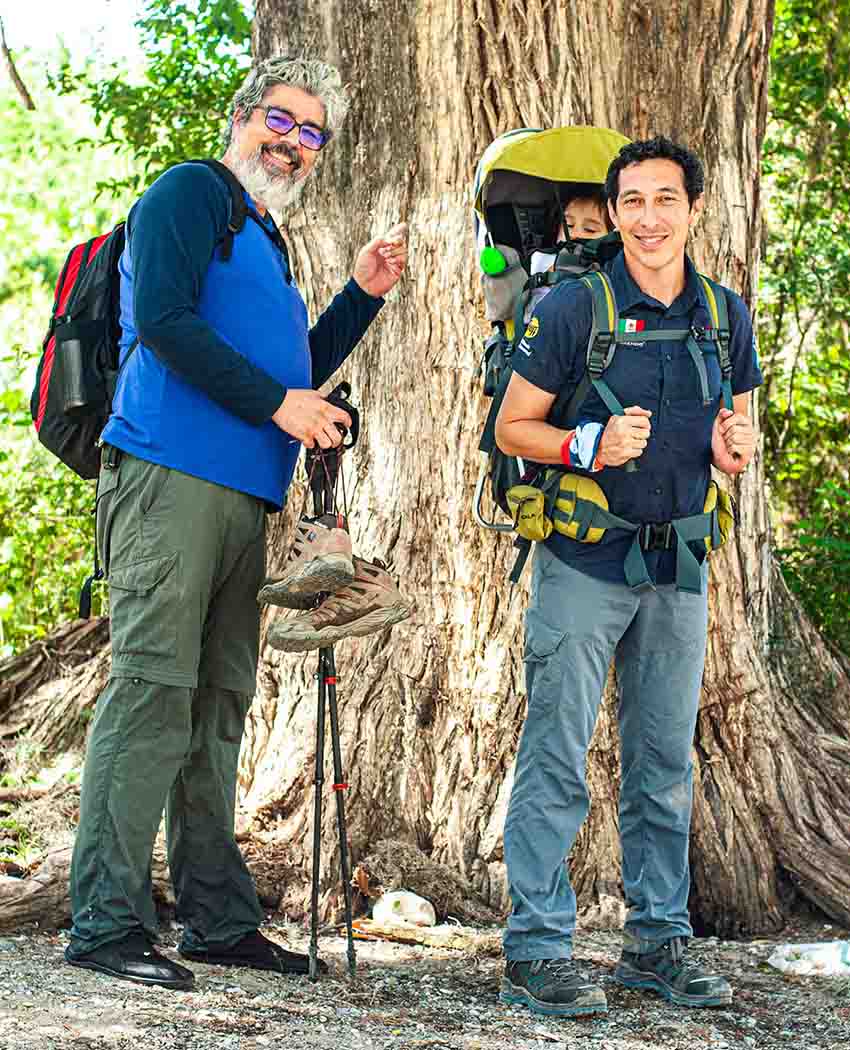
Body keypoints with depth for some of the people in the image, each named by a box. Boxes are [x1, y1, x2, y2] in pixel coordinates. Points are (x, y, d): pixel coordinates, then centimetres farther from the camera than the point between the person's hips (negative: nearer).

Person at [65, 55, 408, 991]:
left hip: (241, 494, 9)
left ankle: (219, 920, 14)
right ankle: (104, 923, -13)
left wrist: (361, 295, 22)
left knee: (218, 704, 9)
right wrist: (276, 403, -13)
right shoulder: (190, 193, 0)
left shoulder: (264, 244, 27)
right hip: (171, 474, -9)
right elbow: (162, 320, -13)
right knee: (152, 686, -13)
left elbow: (295, 372, 32)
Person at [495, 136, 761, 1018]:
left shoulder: (725, 315, 8)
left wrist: (732, 450, -5)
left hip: (677, 564, 5)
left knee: (664, 764, 11)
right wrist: (591, 446, -21)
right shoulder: (574, 307, -7)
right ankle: (535, 952, 0)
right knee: (557, 759, -5)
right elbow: (511, 427, -4)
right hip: (582, 562, -5)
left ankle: (657, 942, 20)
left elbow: (736, 429, 19)